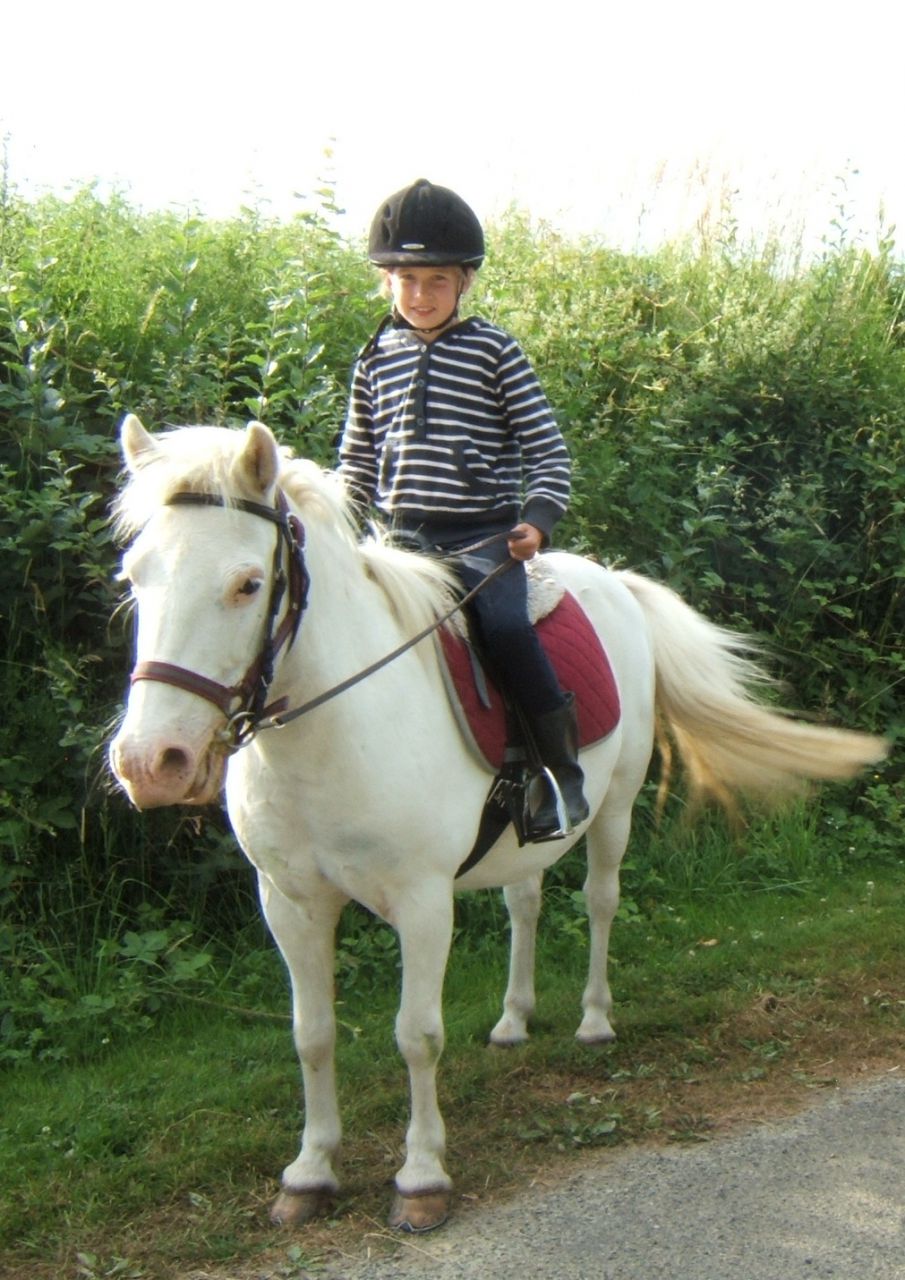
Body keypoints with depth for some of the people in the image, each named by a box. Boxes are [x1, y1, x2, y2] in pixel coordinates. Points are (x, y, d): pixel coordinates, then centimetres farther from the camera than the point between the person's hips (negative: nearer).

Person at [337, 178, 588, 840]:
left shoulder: (494, 351, 0)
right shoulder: (378, 358, 11)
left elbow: (547, 448, -1)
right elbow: (358, 459, 19)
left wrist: (538, 518, -15)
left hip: (485, 534, -4)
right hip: (401, 535, 5)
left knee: (504, 625, -27)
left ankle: (562, 770, -14)